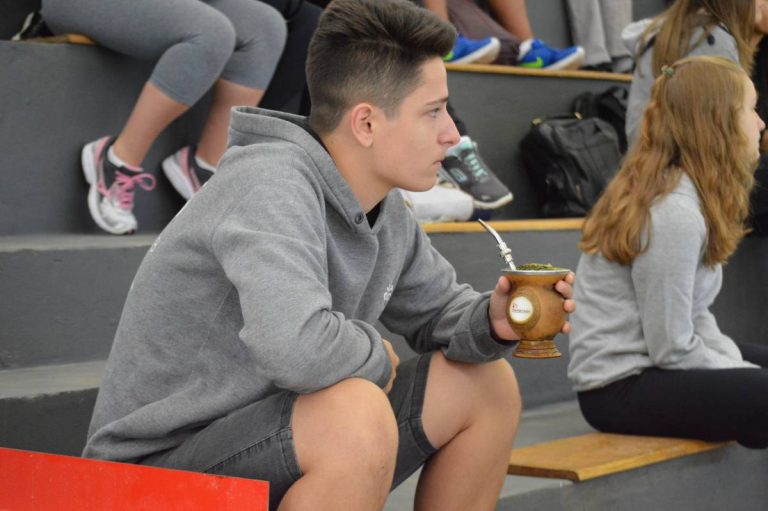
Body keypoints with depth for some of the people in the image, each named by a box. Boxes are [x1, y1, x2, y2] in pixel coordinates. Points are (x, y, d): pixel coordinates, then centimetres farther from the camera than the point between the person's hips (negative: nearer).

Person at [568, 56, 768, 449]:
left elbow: (693, 317, 9)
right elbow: (673, 349, -20)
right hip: (621, 388, -11)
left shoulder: (684, 193, 7)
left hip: (643, 366, 11)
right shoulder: (674, 213, -21)